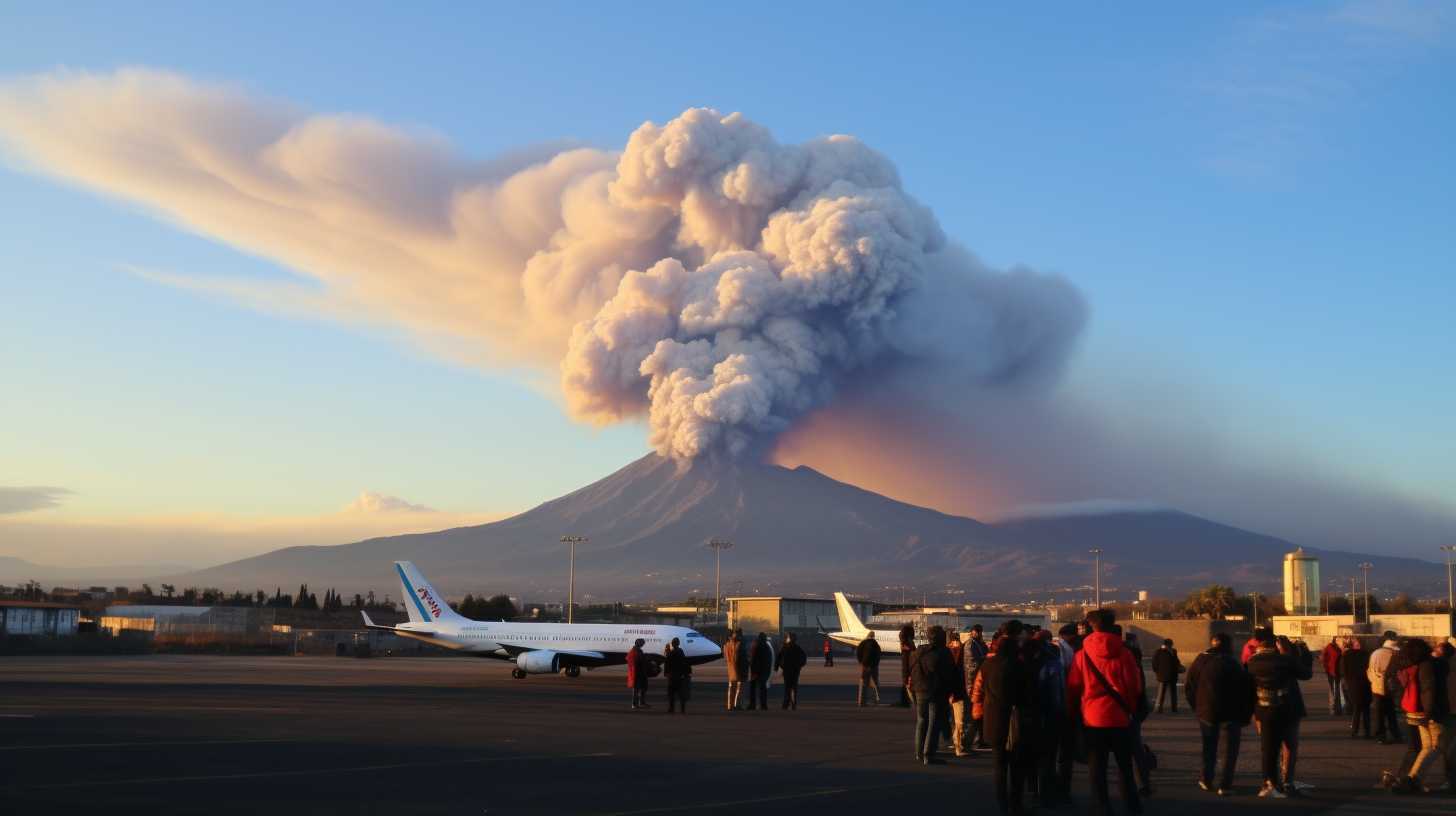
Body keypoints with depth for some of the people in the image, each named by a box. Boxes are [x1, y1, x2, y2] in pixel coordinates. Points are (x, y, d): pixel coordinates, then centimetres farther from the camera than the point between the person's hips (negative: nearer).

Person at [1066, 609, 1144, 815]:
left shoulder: (1082, 655, -7)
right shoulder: (1124, 654, -9)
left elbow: (1073, 688, -3)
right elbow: (1135, 685, -6)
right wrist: (1129, 707, 13)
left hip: (1093, 718, 0)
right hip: (1119, 717, 0)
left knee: (1097, 766, 8)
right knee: (1125, 765, 16)